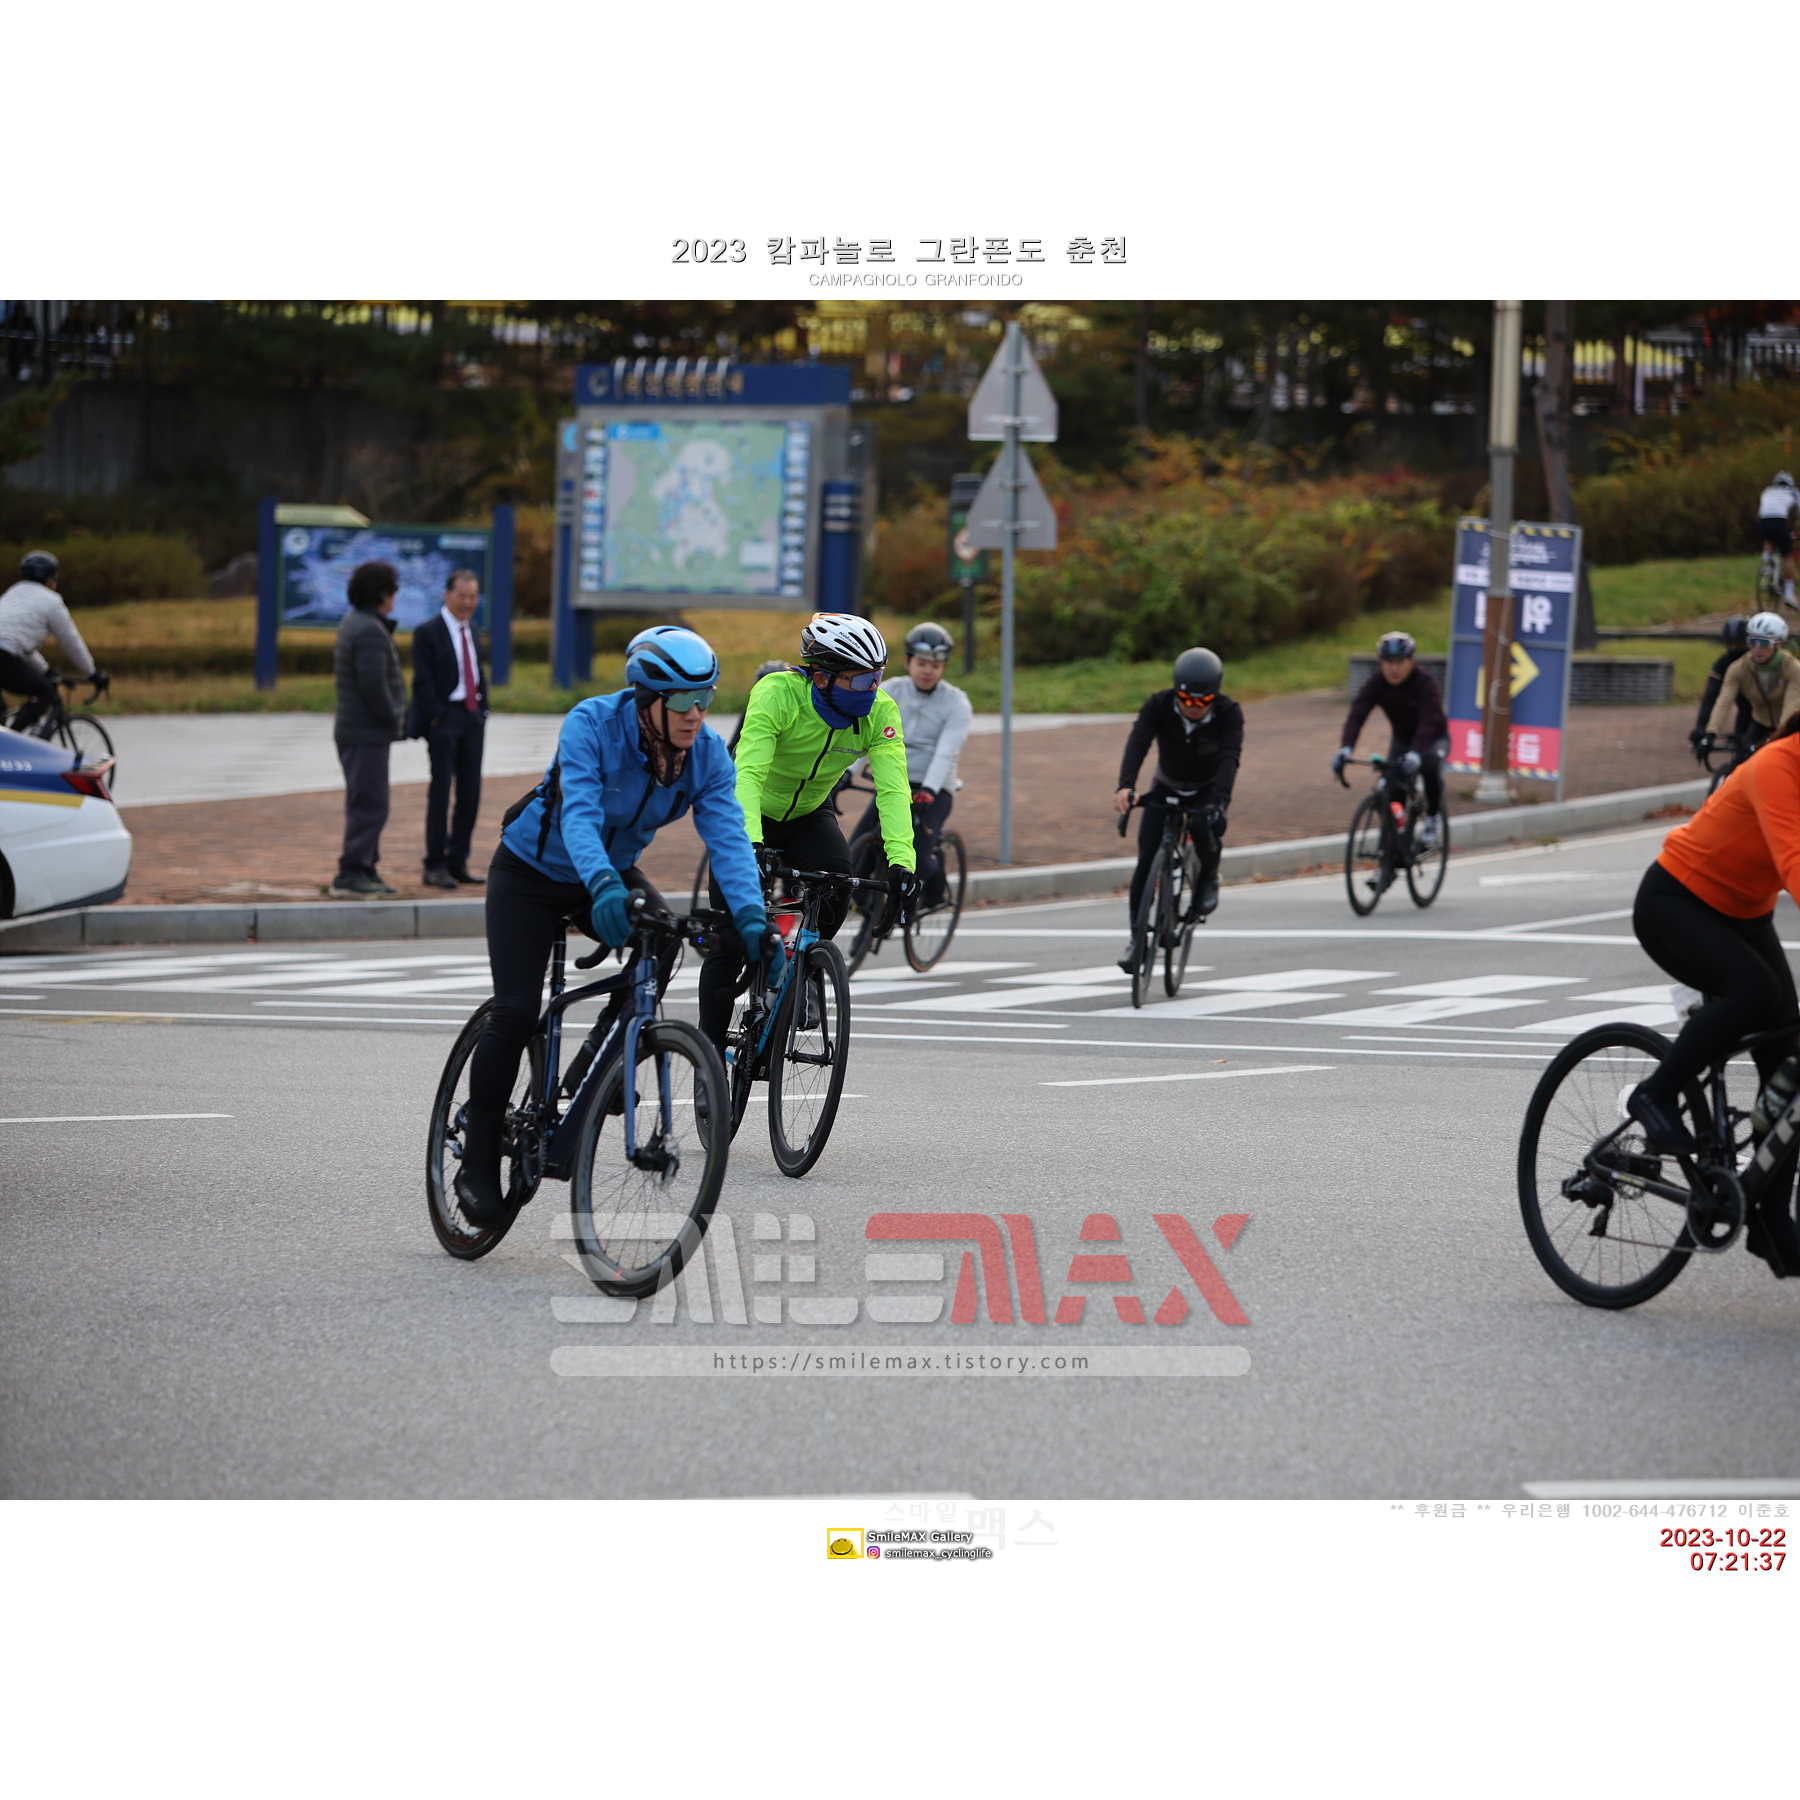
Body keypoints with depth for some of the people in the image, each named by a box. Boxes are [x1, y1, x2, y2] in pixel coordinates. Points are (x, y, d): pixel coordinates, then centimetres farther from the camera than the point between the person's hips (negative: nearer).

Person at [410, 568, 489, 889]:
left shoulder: (471, 631, 16)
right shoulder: (428, 633, -6)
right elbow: (423, 682, -10)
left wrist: (482, 711, 12)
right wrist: (436, 717, -15)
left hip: (472, 719, 7)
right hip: (444, 719, -7)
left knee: (470, 793, 6)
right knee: (441, 791, -5)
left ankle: (458, 862, 13)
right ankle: (435, 866, 0)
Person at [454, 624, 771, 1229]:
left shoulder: (706, 754, -17)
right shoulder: (593, 724, -30)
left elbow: (728, 837, -25)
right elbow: (579, 815, -42)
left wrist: (751, 917, -41)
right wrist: (602, 885, -60)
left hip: (614, 872, 4)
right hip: (534, 869, -4)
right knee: (515, 1013, -13)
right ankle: (478, 1164, -1)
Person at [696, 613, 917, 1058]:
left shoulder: (879, 712, -22)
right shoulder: (778, 694, -33)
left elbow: (893, 788, -30)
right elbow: (748, 773, -43)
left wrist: (901, 861, -44)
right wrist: (750, 846, -57)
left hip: (808, 815, 3)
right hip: (752, 811, -3)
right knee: (733, 939, -8)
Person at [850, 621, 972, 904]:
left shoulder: (956, 703, -6)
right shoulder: (890, 691, 3)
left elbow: (946, 752, -20)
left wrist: (927, 791, -35)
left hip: (933, 790, -3)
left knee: (917, 861, -23)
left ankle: (935, 873, 15)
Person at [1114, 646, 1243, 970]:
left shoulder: (1229, 713, -29)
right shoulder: (1159, 706, -28)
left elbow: (1230, 756, -42)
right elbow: (1138, 742, -41)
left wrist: (1220, 798, -60)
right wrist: (1125, 786, -59)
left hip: (1208, 788, -1)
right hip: (1166, 787, 1)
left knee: (1206, 830, -31)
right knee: (1146, 859, -12)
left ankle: (1210, 876, 3)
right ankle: (1136, 934, 3)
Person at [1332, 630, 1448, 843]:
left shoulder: (1424, 683, -31)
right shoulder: (1376, 684, -21)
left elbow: (1428, 721, -44)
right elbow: (1356, 715, -32)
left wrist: (1415, 753, -62)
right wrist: (1346, 748, -51)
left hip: (1433, 739, -4)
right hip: (1401, 739, 4)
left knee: (1431, 766, -35)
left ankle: (1432, 818, -13)